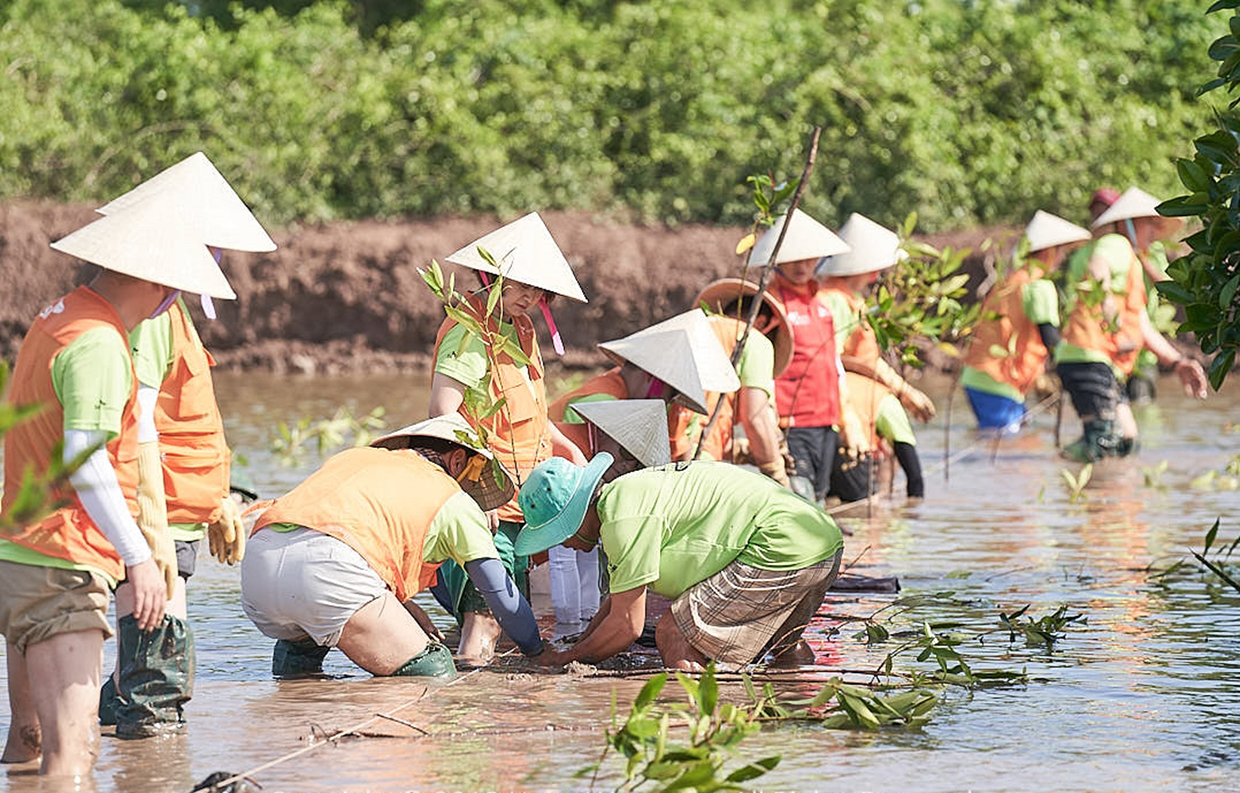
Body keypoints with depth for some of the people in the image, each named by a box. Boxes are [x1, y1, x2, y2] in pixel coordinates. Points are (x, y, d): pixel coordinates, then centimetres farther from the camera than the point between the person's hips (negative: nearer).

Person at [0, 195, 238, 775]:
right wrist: (138, 557, -22)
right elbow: (85, 464, -23)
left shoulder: (55, 319, 16)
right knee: (71, 748, -16)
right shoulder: (98, 343, -15)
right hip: (61, 570, -10)